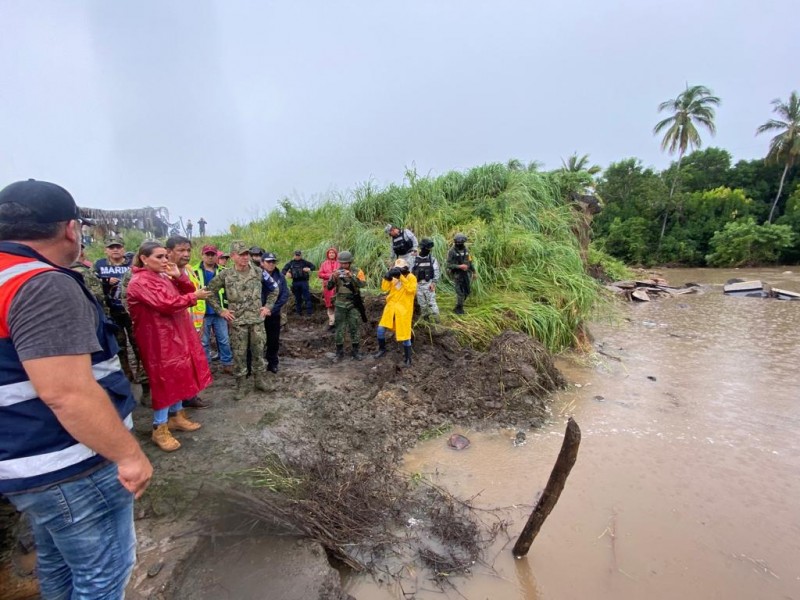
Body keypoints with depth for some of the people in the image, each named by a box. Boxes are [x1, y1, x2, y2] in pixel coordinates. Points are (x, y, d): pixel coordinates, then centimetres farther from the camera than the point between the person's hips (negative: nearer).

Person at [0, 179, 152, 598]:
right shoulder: (44, 286, -24)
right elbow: (67, 392, -30)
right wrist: (129, 454, -21)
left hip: (35, 462, 10)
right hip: (71, 469, -10)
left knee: (59, 563, 27)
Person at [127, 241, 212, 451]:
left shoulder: (164, 276, 11)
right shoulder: (140, 282, -16)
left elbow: (188, 291, 8)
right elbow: (165, 304, -25)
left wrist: (179, 276, -8)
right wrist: (194, 297, -16)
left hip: (177, 334, 9)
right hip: (159, 338, -9)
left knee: (178, 375, 16)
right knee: (165, 379, -2)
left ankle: (176, 416, 31)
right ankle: (159, 429, 10)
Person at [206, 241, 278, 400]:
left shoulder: (258, 272, -2)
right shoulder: (225, 275, -6)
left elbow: (274, 289, 9)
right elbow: (210, 291, 5)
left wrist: (268, 306, 3)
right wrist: (220, 310, 1)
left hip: (257, 319, 1)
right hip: (237, 322, -1)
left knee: (258, 351, 9)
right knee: (239, 354, 6)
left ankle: (259, 380, 26)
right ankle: (240, 385, 20)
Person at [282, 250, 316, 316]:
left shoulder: (304, 262, 3)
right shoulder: (291, 263, 9)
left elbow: (313, 267, 3)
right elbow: (283, 270, 10)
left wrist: (309, 269, -18)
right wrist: (286, 274, -13)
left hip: (304, 281, -2)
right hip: (295, 282, 3)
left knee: (307, 297, -6)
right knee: (297, 298, 11)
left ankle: (309, 312, -4)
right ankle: (298, 311, 22)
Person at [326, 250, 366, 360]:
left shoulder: (357, 272, -2)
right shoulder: (336, 273, 3)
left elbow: (362, 284, -18)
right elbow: (329, 287, -3)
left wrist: (351, 276, -29)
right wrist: (333, 277, -21)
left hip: (353, 304, -1)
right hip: (340, 304, 1)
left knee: (355, 327, 3)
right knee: (339, 328, 5)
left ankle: (355, 351, 15)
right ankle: (339, 351, 16)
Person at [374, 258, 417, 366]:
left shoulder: (411, 277, -7)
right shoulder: (393, 277, 8)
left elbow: (411, 289, -25)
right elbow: (384, 288, -1)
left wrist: (402, 277, -26)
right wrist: (387, 276, -14)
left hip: (403, 309, -5)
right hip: (391, 307, 5)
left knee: (404, 333, -1)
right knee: (381, 329, 4)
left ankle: (407, 357, 12)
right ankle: (382, 349, 26)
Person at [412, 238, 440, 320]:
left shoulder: (432, 259, -2)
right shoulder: (415, 259, 1)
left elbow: (436, 272, -3)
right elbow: (411, 272, 8)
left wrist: (433, 283, -11)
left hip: (429, 284, -2)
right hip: (419, 284, 2)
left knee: (431, 302, -5)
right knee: (422, 303, 11)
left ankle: (436, 318, 3)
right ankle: (425, 316, 27)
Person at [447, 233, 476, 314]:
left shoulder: (466, 250, 5)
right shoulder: (452, 252, -14)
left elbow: (470, 261, 14)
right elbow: (449, 265, -16)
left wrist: (473, 272, 14)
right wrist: (459, 266, -26)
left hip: (467, 274, 6)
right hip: (457, 275, -6)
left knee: (467, 291, 11)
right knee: (460, 292, -4)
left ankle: (460, 304, 33)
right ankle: (458, 308, 13)